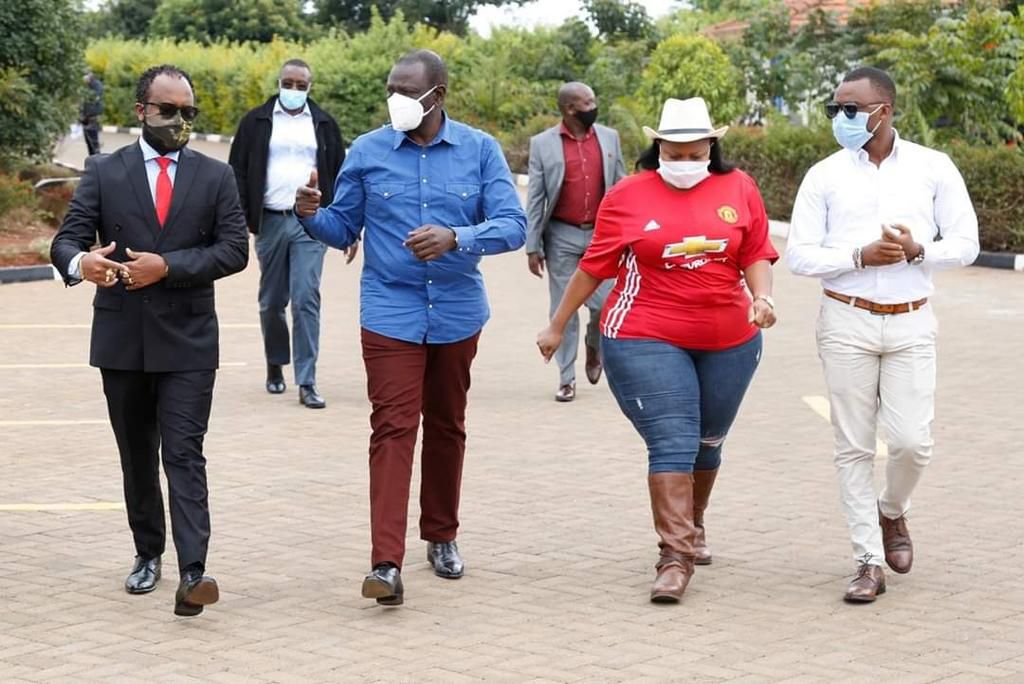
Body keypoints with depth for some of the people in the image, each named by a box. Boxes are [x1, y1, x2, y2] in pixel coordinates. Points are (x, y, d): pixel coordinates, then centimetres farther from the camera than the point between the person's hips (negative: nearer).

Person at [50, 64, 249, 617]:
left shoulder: (215, 177, 4)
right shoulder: (104, 173, 4)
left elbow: (234, 250, -4)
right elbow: (67, 239, -4)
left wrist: (168, 267, -17)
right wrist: (80, 262, -29)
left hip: (188, 341, -2)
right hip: (122, 340, 2)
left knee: (184, 454, -10)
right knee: (137, 457, 13)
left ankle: (192, 574, -18)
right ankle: (148, 554, 28)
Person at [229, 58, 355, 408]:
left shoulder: (324, 124, 8)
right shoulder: (256, 122, 5)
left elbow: (340, 177, 10)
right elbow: (238, 172, 4)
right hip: (269, 222, 1)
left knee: (306, 300, -8)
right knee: (271, 302, 10)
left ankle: (307, 383, -8)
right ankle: (275, 366, 30)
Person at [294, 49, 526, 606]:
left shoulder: (480, 151, -2)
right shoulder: (367, 152, 0)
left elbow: (512, 225, -9)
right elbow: (344, 228, 6)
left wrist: (456, 238, -26)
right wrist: (311, 216, -16)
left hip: (456, 314, 2)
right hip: (391, 314, -2)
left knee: (446, 427, 16)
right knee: (393, 429, -11)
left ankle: (441, 536, 34)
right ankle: (387, 563, -17)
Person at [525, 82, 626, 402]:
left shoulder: (609, 138, 5)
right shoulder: (543, 144, -2)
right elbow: (535, 199, -2)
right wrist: (533, 246, -5)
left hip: (601, 234, 2)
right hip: (562, 236, -2)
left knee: (604, 304, -2)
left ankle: (594, 348, 29)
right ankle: (566, 379, 11)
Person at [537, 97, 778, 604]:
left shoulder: (739, 189, 4)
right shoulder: (627, 197, -2)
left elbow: (757, 255, 7)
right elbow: (593, 267, 4)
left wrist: (762, 296, -13)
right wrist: (558, 325, 9)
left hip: (729, 341, 3)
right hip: (647, 342, -3)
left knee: (707, 441, 17)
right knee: (672, 443, -12)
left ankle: (692, 527, 40)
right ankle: (675, 556, -10)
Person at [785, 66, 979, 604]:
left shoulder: (933, 169, 1)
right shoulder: (825, 176, 1)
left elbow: (965, 244, 2)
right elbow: (799, 255, -2)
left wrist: (918, 250, -17)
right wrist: (860, 256, -15)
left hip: (910, 323, 0)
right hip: (846, 322, 0)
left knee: (912, 441, -6)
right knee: (854, 447, 2)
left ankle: (891, 513, 27)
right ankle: (869, 561, 11)